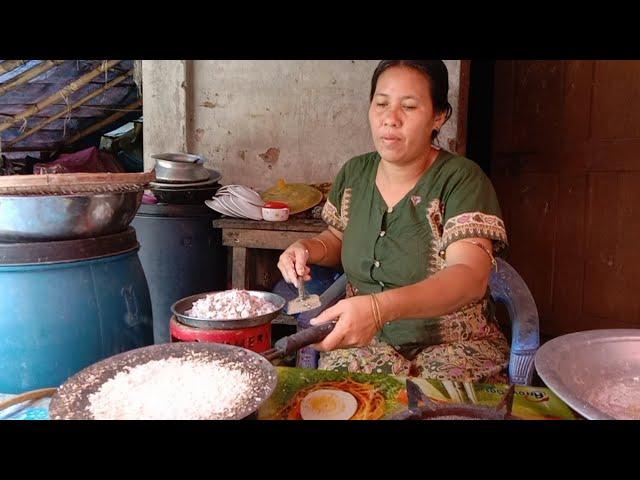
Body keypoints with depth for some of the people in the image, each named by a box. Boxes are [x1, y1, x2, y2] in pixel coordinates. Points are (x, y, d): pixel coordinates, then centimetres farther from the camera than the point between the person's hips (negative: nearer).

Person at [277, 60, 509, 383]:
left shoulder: (461, 180, -14)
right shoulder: (354, 173, 2)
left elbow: (470, 276, -28)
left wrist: (380, 307, -44)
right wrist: (308, 249, -4)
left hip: (453, 345, -3)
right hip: (365, 340, 4)